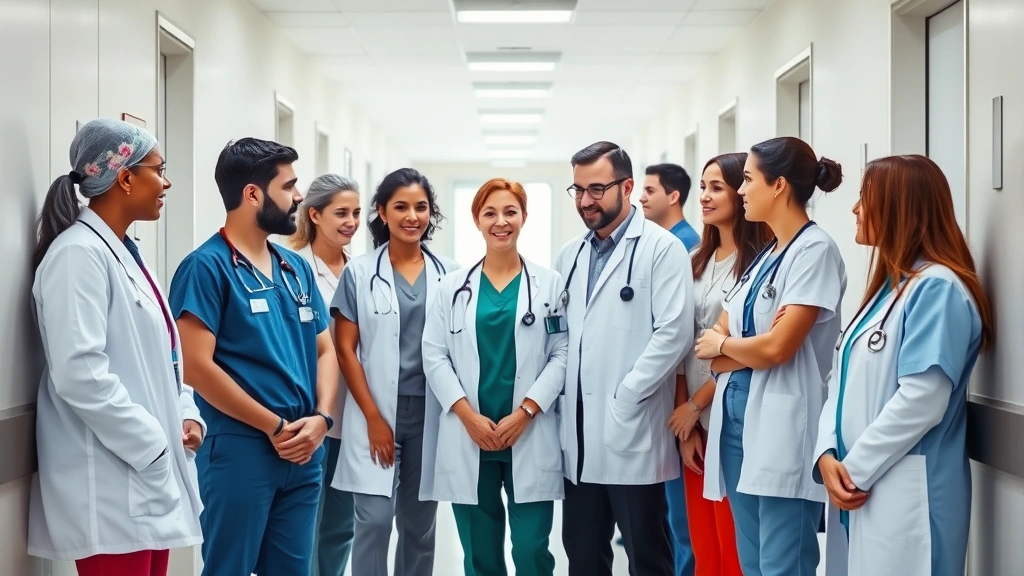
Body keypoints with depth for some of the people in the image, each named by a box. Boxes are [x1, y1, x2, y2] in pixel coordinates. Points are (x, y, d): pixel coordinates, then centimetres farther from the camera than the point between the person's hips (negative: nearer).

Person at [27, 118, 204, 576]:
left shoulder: (127, 255, 16)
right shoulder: (78, 252, -14)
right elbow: (80, 375, -23)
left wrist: (186, 415, 4)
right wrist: (152, 445, -17)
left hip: (152, 476, 9)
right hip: (112, 489, -9)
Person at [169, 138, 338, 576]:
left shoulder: (297, 268, 13)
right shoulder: (207, 267, -9)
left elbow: (324, 349, 15)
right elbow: (196, 366, -16)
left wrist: (320, 418, -4)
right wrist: (274, 426, -12)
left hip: (304, 452, 7)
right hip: (240, 450, -7)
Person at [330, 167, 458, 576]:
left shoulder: (448, 273, 5)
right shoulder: (359, 273, -1)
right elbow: (345, 350, -3)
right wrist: (374, 418, -9)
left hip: (431, 414, 2)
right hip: (376, 415, -2)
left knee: (420, 525, 10)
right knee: (375, 521, -8)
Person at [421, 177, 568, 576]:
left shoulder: (550, 283, 4)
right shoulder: (454, 286, 8)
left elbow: (563, 354, -1)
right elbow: (434, 356, 3)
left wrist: (524, 412, -11)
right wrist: (469, 415, -8)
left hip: (530, 437, -1)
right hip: (468, 438, 2)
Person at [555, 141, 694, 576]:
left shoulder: (662, 249, -6)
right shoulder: (570, 255, 14)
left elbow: (674, 333, -15)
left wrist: (623, 400, -16)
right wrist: (559, 399, 4)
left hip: (632, 433, -6)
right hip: (578, 433, 6)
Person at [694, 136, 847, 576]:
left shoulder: (814, 250, -10)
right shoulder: (765, 255, 15)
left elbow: (776, 347, -18)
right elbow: (715, 353, 10)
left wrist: (723, 344, 0)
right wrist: (741, 351, -10)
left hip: (781, 425, -9)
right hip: (738, 414, 9)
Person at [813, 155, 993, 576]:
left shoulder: (938, 288, -14)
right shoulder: (889, 284, 17)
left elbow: (922, 400, -22)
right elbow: (845, 379, 11)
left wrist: (856, 469, -16)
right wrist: (827, 454, -4)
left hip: (905, 497, -9)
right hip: (856, 488, 9)